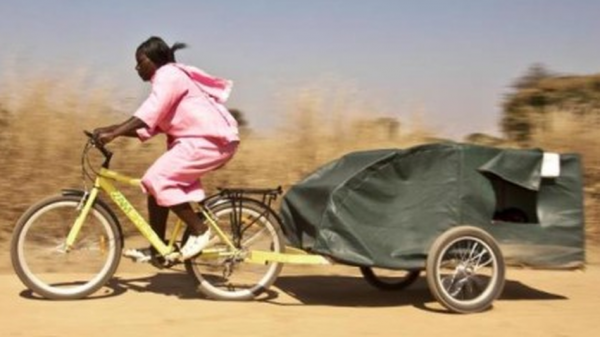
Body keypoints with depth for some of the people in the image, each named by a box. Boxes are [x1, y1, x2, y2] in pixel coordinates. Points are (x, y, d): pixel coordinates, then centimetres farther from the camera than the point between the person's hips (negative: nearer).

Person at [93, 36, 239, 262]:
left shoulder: (169, 75, -9)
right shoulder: (166, 79, 21)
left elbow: (147, 115, -24)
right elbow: (147, 127, 13)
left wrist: (113, 134, -28)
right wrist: (111, 129, 5)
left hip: (212, 139, -11)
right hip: (199, 139, 11)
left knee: (158, 179, -18)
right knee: (155, 183, 7)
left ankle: (199, 231, -8)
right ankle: (157, 248, 14)